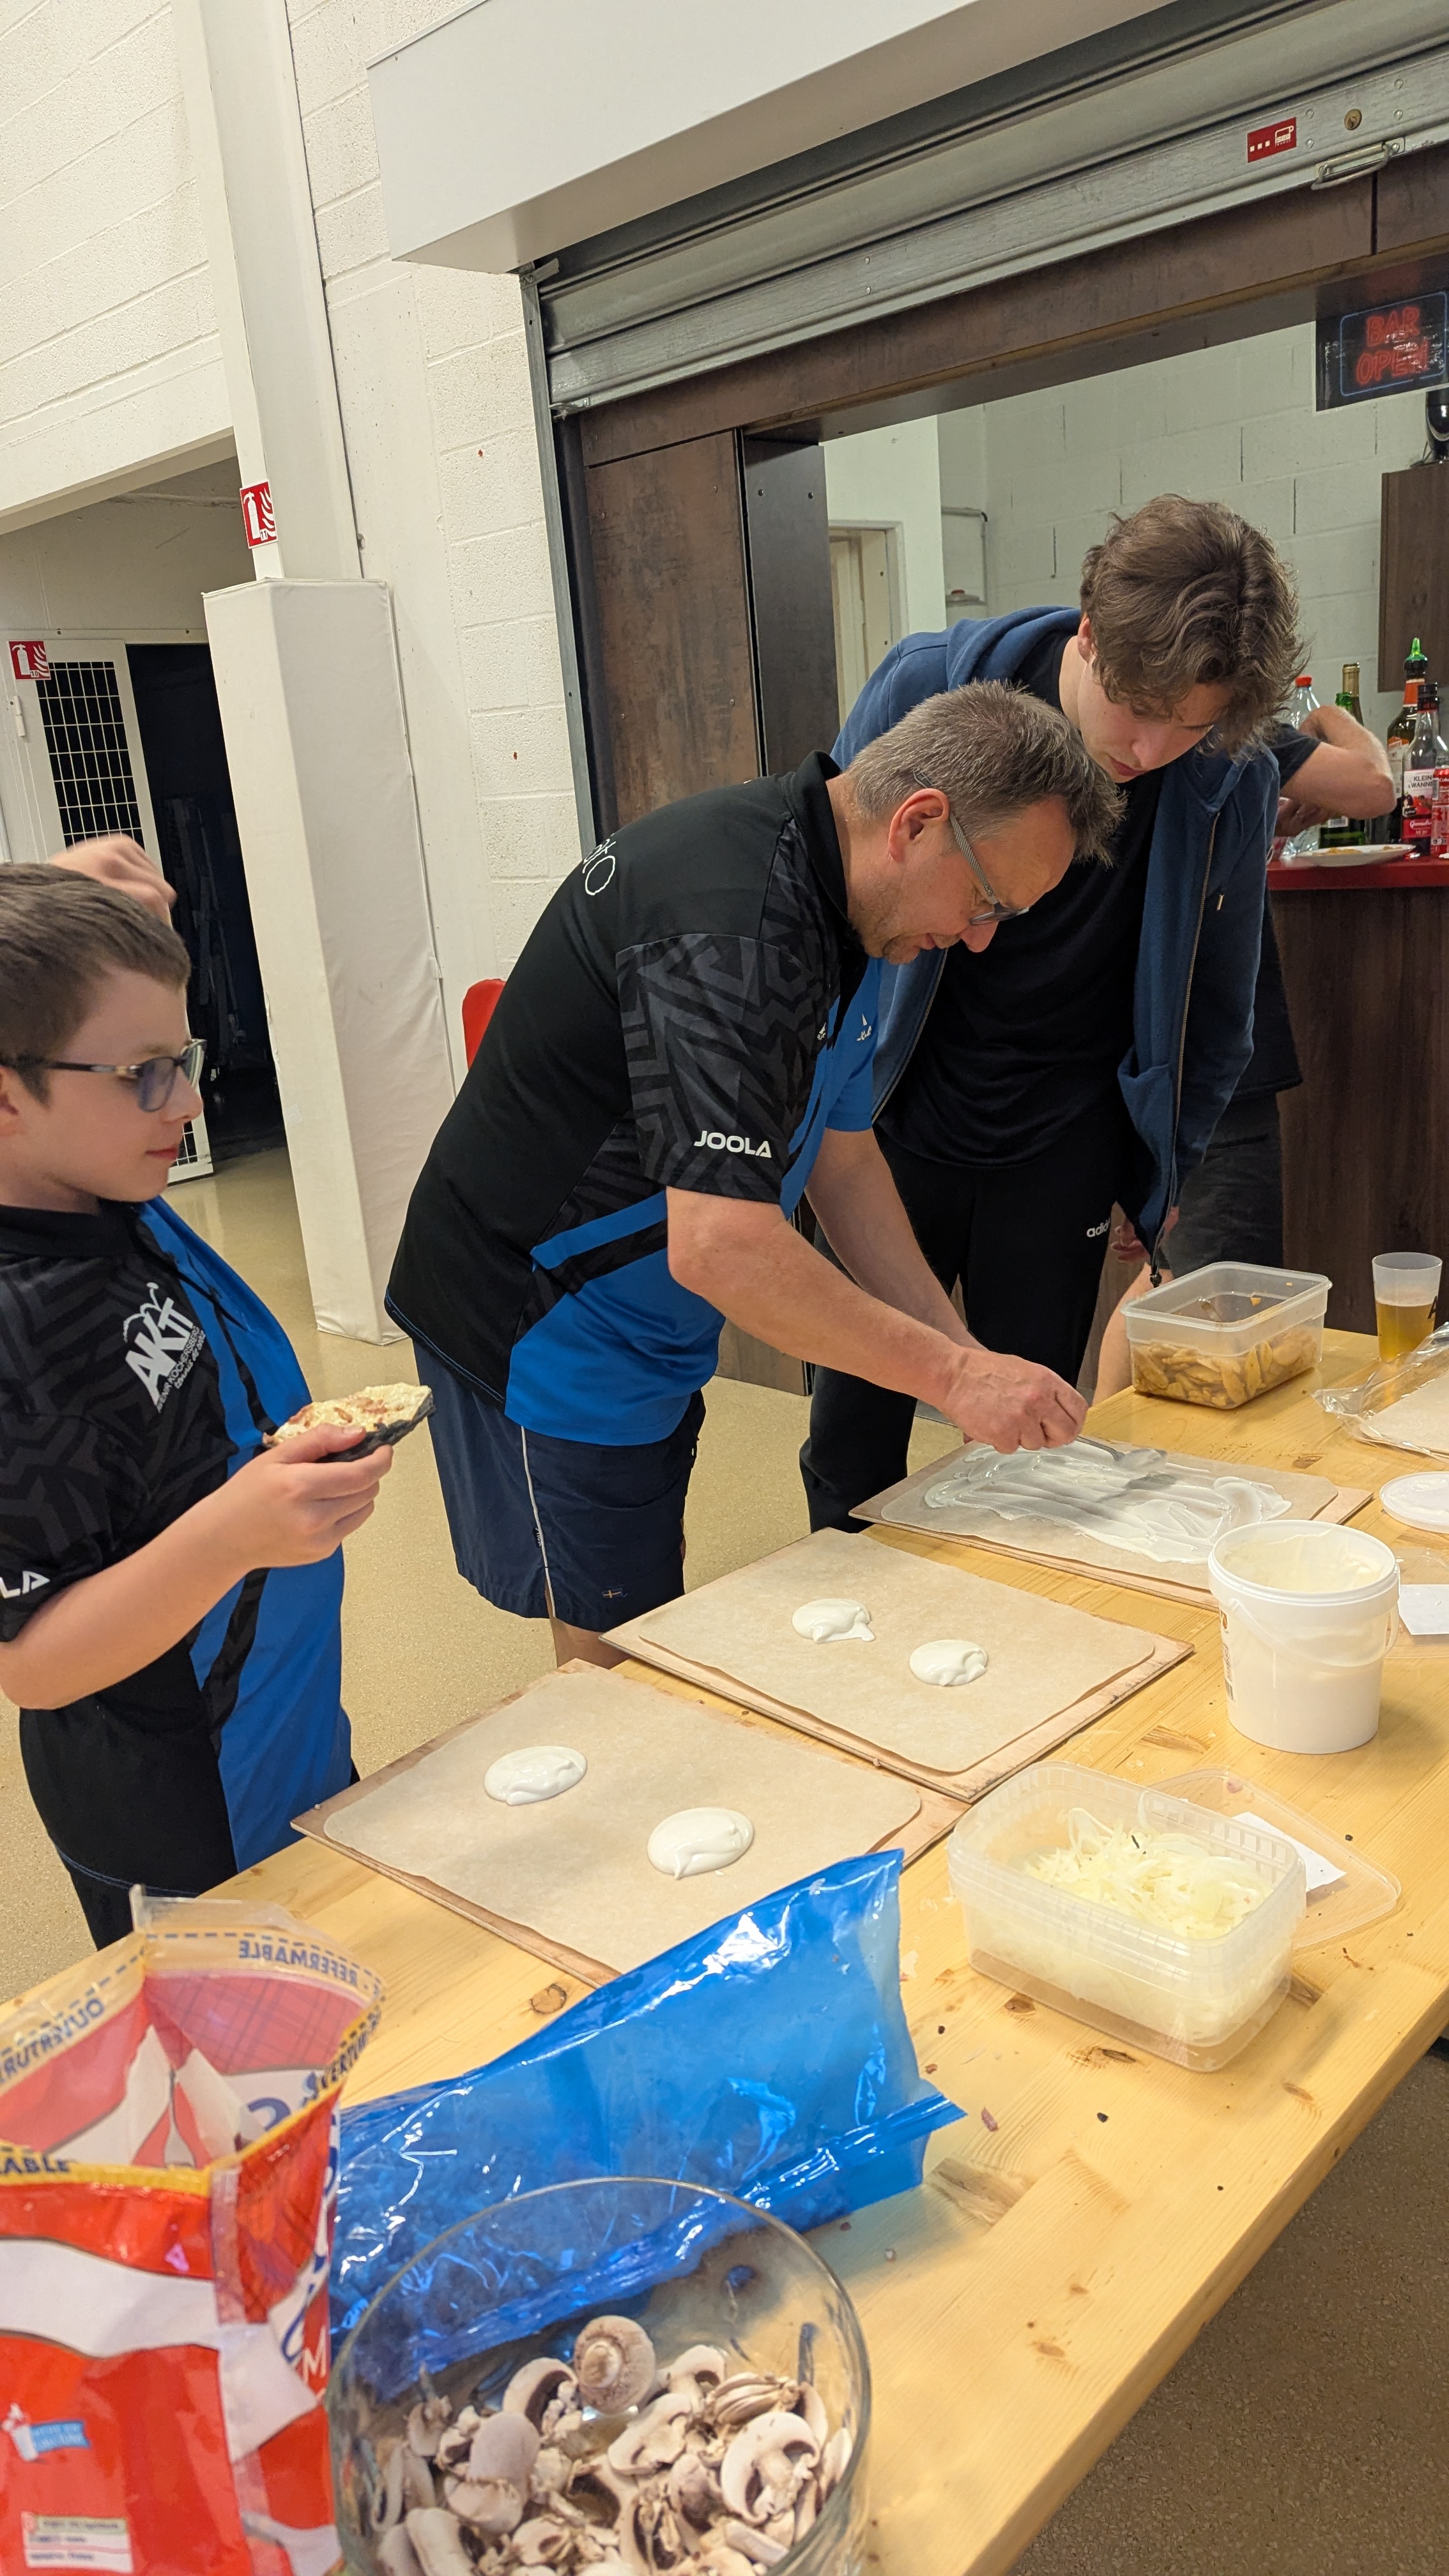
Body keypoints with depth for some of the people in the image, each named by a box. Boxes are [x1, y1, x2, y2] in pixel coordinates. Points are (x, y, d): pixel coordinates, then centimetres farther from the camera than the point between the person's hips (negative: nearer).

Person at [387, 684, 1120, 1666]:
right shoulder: (731, 922, -30)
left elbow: (841, 1153, 9)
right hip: (546, 1337, -9)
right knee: (618, 1668, 3)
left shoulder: (837, 900, 3)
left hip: (649, 1341, 9)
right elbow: (722, 1245, -36)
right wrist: (955, 1374, -26)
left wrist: (963, 1353, 1)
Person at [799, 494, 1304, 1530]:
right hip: (895, 1124, 0)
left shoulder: (1233, 782, -10)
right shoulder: (928, 688, -13)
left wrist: (1162, 1173, 11)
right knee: (855, 1433, 9)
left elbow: (1214, 1006, 6)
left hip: (1062, 1154, 1)